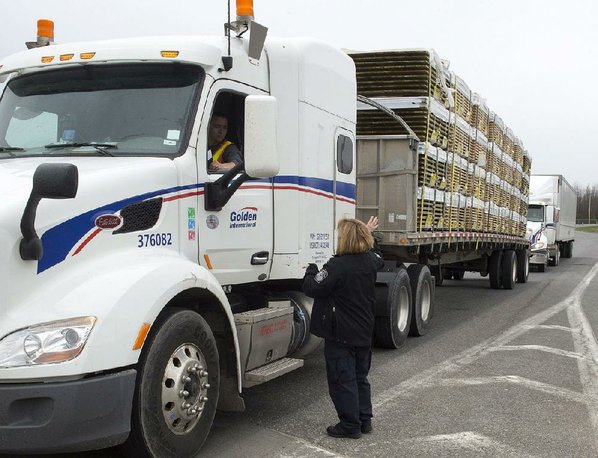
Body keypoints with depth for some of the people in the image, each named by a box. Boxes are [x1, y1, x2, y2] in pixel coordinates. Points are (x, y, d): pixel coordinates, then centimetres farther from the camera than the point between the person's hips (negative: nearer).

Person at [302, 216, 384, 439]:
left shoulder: (338, 266, -23)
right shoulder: (370, 261, 1)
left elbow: (312, 288, -20)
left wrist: (311, 269, -1)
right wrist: (367, 233, 38)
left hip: (341, 335, -8)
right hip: (364, 332, 8)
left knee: (342, 380, 2)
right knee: (360, 377, 19)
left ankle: (350, 425, 8)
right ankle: (365, 420, 25)